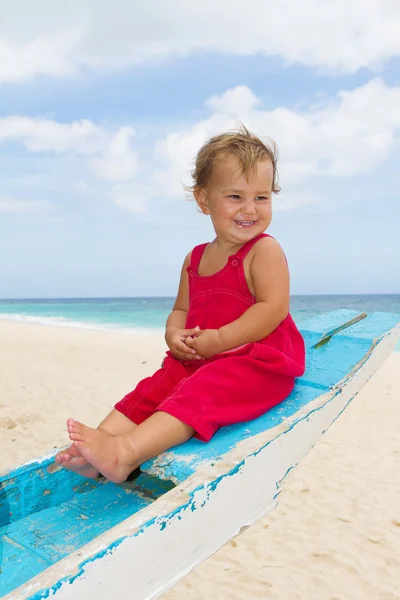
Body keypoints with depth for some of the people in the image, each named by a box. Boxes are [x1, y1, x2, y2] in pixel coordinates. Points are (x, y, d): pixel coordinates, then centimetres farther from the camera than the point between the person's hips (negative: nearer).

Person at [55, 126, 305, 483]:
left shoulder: (265, 250, -7)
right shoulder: (195, 259, 13)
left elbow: (273, 308, -18)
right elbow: (181, 309, 19)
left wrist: (219, 339, -21)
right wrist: (175, 335, -6)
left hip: (257, 362, -7)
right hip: (196, 360, 7)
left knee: (201, 391, -30)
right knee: (153, 389, -9)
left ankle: (126, 452, -40)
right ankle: (97, 448, -19)